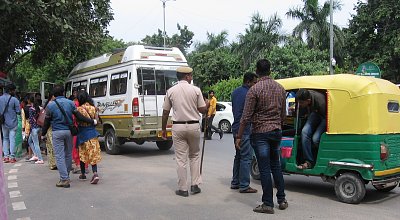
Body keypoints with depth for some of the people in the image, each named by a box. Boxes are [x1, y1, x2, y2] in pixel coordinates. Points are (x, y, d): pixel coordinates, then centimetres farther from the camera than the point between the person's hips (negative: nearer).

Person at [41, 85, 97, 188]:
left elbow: (47, 122, 1)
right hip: (69, 131, 3)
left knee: (60, 156, -1)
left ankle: (64, 179, -5)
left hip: (57, 133, -3)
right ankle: (66, 175, 28)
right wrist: (92, 121, 10)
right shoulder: (70, 103, 1)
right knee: (68, 154, 15)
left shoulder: (50, 105, -4)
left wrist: (43, 134, 15)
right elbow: (79, 116, 1)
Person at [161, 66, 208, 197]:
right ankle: (195, 184, 14)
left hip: (178, 127, 0)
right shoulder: (196, 90, -3)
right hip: (193, 126, 0)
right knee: (194, 155, 17)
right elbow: (203, 110, -3)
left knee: (181, 159, 5)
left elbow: (165, 112, 3)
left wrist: (164, 129, 13)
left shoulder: (170, 91, 1)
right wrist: (207, 105, 20)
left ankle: (183, 189, 9)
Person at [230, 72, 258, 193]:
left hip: (236, 128, 9)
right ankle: (244, 186, 1)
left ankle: (235, 182, 23)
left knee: (238, 156, 17)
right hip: (245, 130, -9)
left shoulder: (235, 92, 12)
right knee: (246, 157, -3)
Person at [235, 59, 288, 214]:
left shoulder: (254, 90, -12)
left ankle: (268, 204, 7)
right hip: (276, 131, 6)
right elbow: (283, 114, 13)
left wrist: (239, 136, -8)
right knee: (276, 166, 17)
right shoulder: (280, 88, 7)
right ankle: (282, 200, 23)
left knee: (264, 169, 0)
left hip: (260, 133, -6)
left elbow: (246, 116, -14)